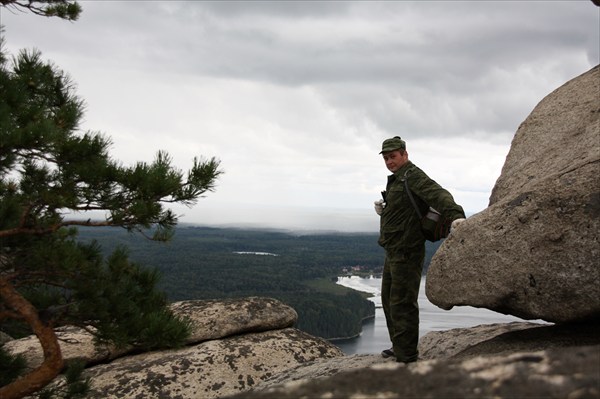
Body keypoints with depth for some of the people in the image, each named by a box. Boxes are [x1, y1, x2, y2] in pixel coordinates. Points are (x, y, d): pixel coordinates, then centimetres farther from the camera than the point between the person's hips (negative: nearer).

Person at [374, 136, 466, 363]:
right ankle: (399, 346, 35)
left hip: (406, 253, -11)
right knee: (389, 300, 21)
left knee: (402, 304, -7)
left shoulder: (413, 176, -14)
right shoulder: (396, 180, 17)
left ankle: (407, 357, 0)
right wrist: (383, 210, 6)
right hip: (393, 252, 11)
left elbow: (438, 194, -32)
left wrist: (455, 215, -49)